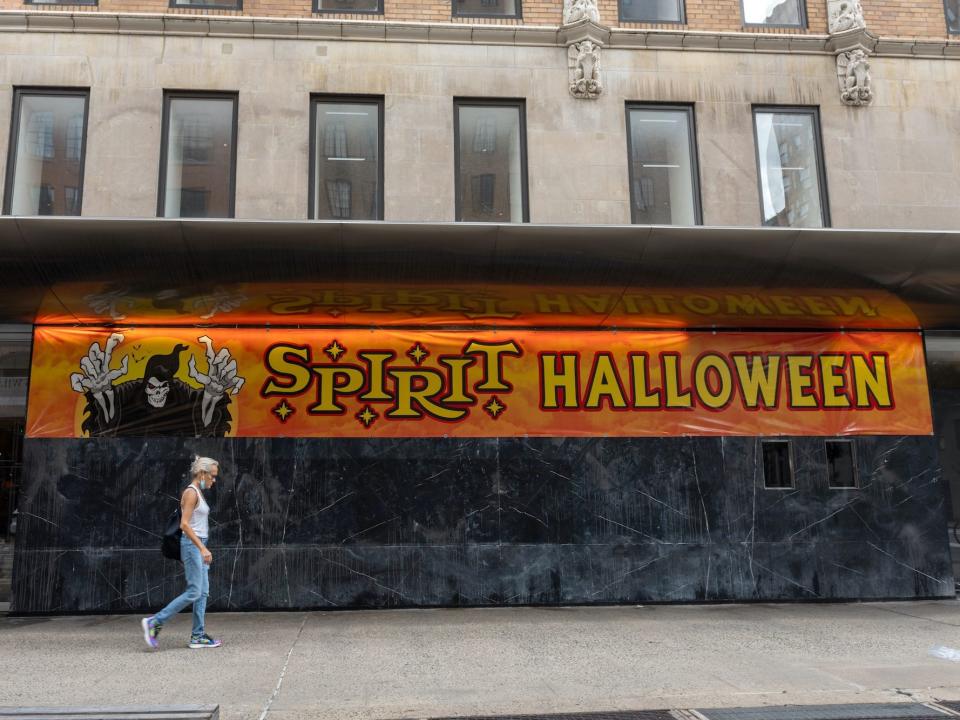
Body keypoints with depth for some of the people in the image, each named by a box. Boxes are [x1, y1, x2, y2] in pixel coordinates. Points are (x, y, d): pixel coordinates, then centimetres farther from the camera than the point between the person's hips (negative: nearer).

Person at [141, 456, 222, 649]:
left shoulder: (198, 493, 14)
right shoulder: (191, 492, -13)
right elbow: (184, 524, -21)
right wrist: (202, 548, -25)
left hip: (198, 546, 10)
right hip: (193, 546, -10)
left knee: (203, 592, 8)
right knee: (193, 592, -8)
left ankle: (198, 636, 11)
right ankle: (154, 622, 1)